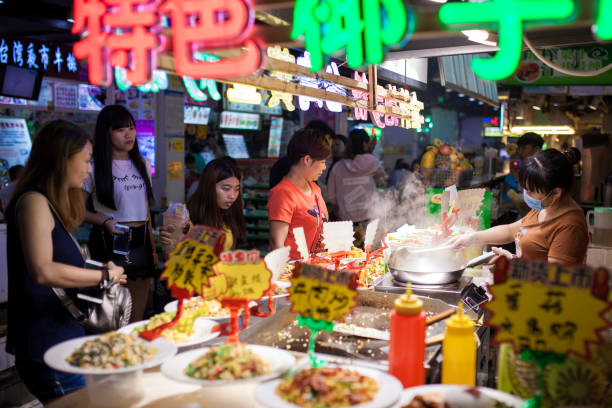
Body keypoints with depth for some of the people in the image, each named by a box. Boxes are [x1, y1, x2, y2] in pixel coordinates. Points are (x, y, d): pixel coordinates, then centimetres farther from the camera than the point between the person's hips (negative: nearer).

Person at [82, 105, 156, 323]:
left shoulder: (143, 165, 14)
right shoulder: (95, 167, -3)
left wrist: (153, 249, 17)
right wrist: (105, 221, -18)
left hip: (140, 241, 5)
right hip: (109, 241, -5)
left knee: (138, 315, 9)